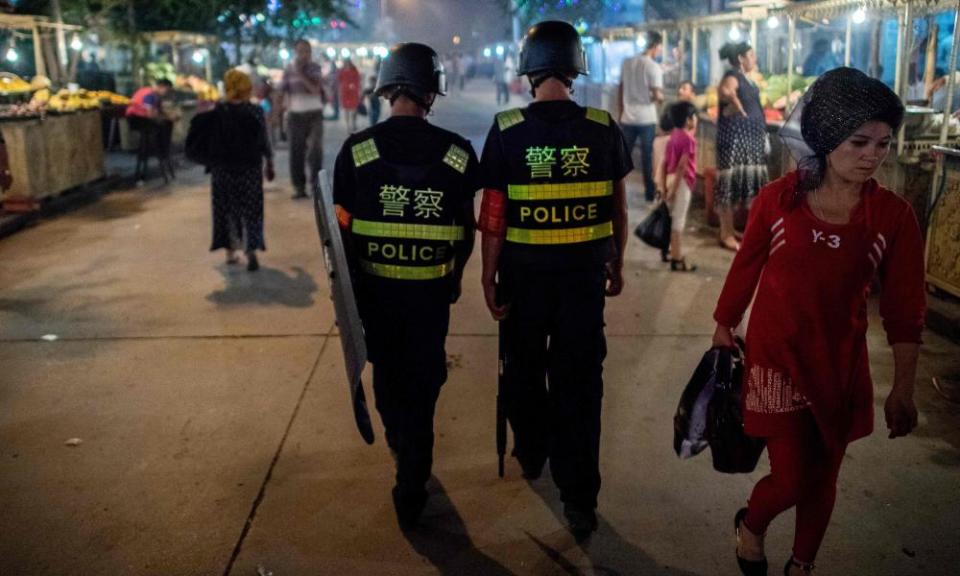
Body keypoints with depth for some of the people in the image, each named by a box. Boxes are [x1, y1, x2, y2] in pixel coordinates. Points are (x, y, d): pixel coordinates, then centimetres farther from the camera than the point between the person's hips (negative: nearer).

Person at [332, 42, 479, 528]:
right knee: (422, 384, 11)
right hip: (431, 290, -1)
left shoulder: (356, 150, -10)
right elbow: (466, 228, 0)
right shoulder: (458, 153, -8)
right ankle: (411, 490, 15)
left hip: (374, 287, 1)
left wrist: (345, 281, 7)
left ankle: (401, 448, 48)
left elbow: (344, 228, -8)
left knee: (387, 374, 24)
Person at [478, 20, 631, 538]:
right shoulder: (603, 129, -5)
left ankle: (531, 454, 41)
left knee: (525, 369, 21)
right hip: (585, 273, 1)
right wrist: (616, 265, 16)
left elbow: (493, 217, -9)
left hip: (524, 273, 0)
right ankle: (579, 498, 11)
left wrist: (488, 278, 0)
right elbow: (619, 210, 2)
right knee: (580, 380, 8)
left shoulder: (506, 131, -9)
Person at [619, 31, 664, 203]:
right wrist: (662, 97, 7)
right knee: (647, 156, 5)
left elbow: (620, 91, 9)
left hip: (627, 118, 4)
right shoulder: (654, 67, -12)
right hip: (646, 119, -4)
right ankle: (649, 192, 13)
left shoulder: (627, 63, 5)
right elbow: (657, 96, -16)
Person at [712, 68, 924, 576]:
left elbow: (904, 309, -3)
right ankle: (750, 525, 34)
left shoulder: (893, 216, -8)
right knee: (790, 479, -1)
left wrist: (903, 390, -2)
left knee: (822, 477, 16)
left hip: (841, 363, 2)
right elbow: (746, 267, 2)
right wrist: (723, 330, 11)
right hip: (777, 359, -2)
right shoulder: (777, 198, -10)